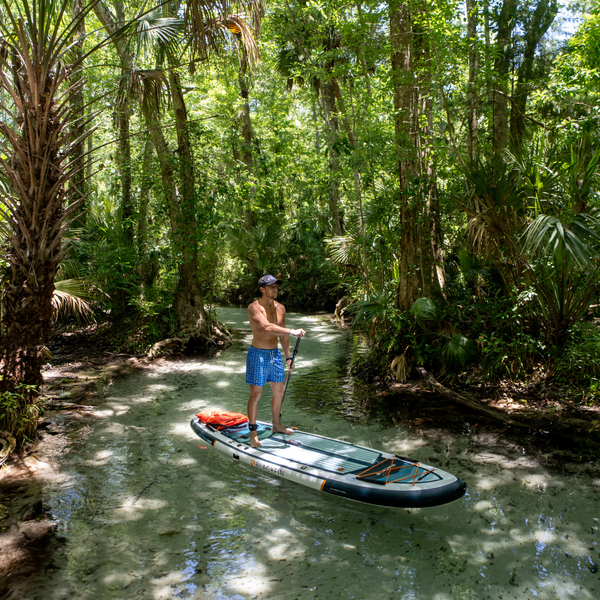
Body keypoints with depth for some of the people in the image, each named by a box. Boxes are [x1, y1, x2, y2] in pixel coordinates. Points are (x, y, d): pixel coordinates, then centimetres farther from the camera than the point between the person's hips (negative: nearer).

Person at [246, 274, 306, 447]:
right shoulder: (254, 307, -17)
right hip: (258, 355, -7)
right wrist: (292, 332, -39)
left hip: (275, 354, 7)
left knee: (279, 390, 16)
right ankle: (253, 433, 9)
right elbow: (267, 327, -33)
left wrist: (288, 357, 15)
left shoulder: (280, 308, 6)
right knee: (256, 394, -3)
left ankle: (276, 425, 34)